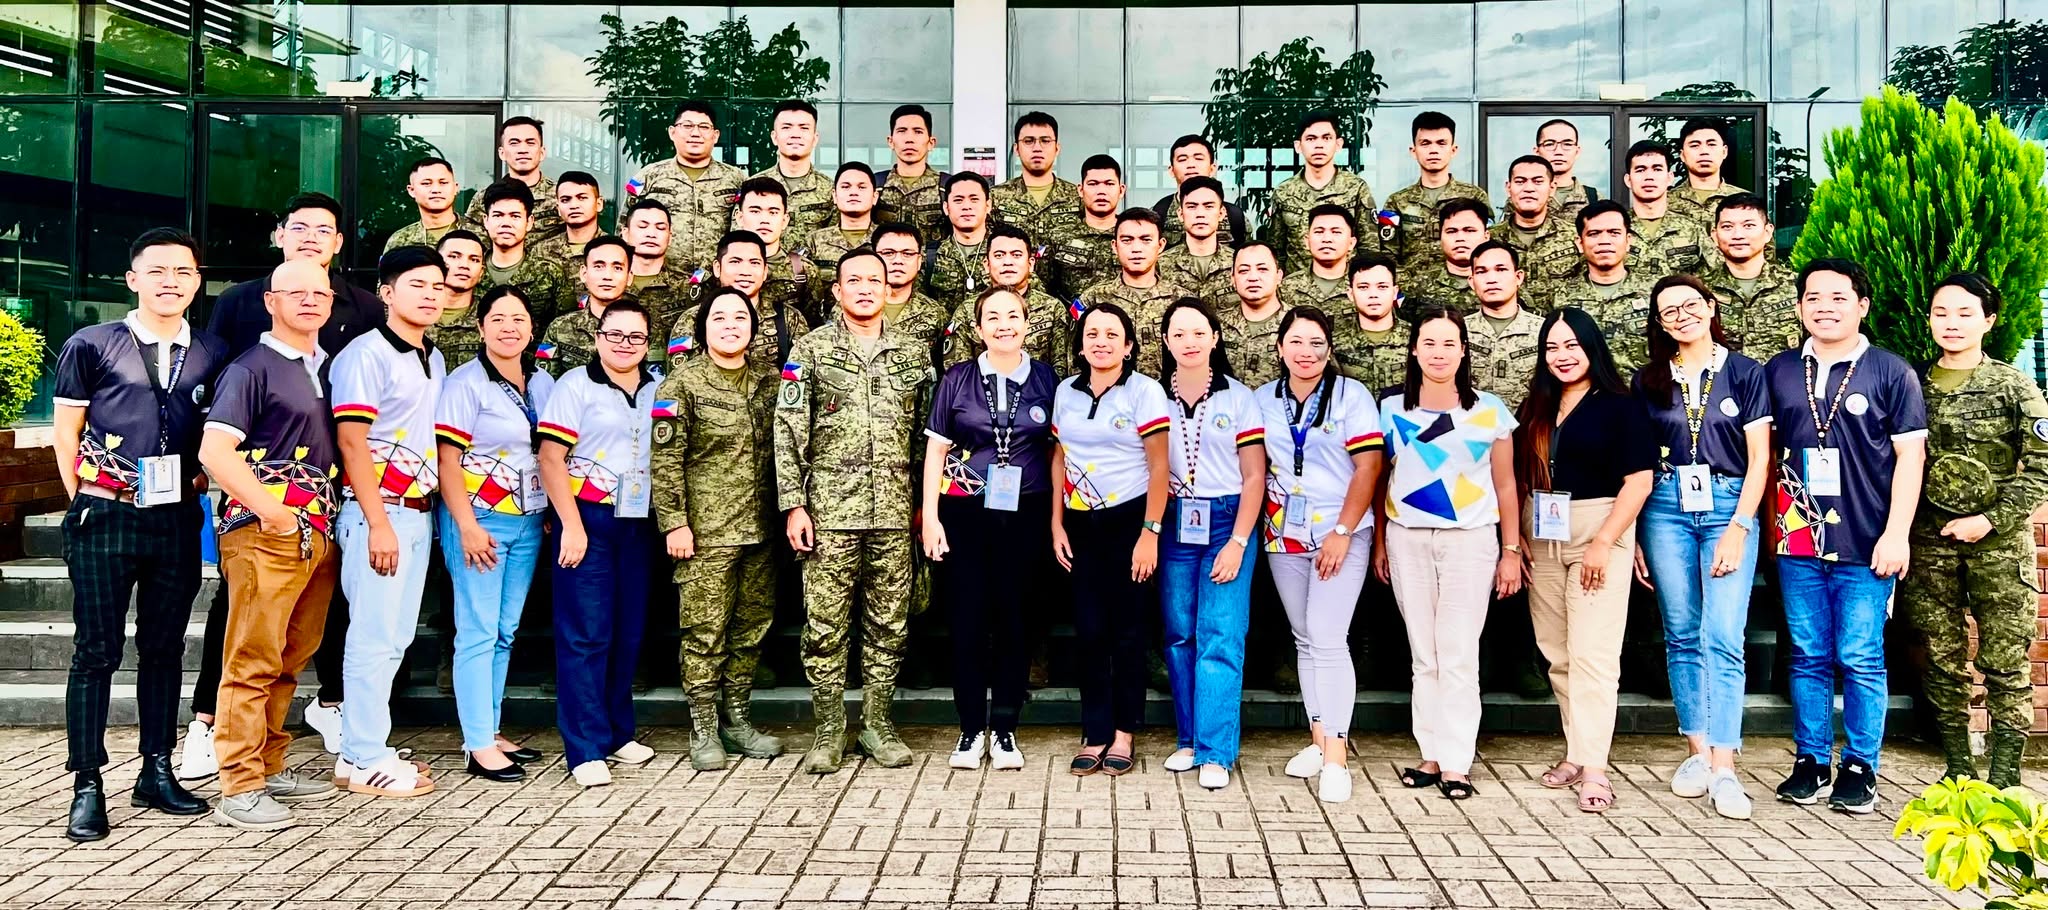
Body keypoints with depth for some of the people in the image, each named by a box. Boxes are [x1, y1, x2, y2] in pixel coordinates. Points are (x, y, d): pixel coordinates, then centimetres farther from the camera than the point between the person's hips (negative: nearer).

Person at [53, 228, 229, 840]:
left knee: (165, 647, 10)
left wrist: (199, 482, 3)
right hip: (104, 518, -3)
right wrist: (83, 500, -1)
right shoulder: (91, 345, 1)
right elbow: (65, 430, 4)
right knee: (97, 649, 0)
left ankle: (157, 771, 19)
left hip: (177, 520, 3)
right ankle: (87, 785, 6)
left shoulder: (214, 354, 8)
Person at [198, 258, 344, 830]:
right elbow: (214, 449, -14)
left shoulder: (328, 368, 18)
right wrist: (270, 509, -17)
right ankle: (240, 788, -1)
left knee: (291, 660, 12)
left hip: (319, 536, 7)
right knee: (252, 661, -5)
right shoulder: (252, 368, -3)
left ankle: (270, 767, 22)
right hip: (264, 533, -7)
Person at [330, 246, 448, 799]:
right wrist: (378, 524, -17)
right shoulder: (367, 355, -9)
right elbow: (351, 442, -14)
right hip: (378, 511, -8)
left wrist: (425, 512, 11)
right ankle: (363, 761, 6)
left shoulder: (435, 360, 15)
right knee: (374, 637, -3)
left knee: (396, 637, 11)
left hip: (419, 512, 8)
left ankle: (366, 747, 21)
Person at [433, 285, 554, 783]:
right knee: (478, 633, -4)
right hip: (480, 519, -6)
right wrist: (467, 527, -16)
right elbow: (447, 461, -11)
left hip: (529, 522, 6)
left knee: (506, 632, 11)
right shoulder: (465, 383, -7)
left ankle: (491, 732, 19)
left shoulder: (544, 384, 10)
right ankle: (479, 747, 0)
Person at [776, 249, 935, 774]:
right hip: (829, 510, -2)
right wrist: (793, 505, -7)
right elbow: (788, 431, -1)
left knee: (889, 624, 6)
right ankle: (828, 733, 11)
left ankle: (878, 726, 18)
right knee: (825, 626, 0)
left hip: (895, 510, 2)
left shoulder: (914, 353, 11)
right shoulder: (811, 349, 3)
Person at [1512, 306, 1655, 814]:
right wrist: (1517, 537, 3)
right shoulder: (1535, 409, 13)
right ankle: (1576, 752, 17)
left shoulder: (1620, 406, -3)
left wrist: (1603, 543, -15)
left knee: (1591, 654, -9)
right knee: (1557, 655, 7)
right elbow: (1519, 478, 14)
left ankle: (1592, 770, -8)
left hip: (1599, 533, -5)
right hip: (1542, 539, 5)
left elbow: (1639, 482, -9)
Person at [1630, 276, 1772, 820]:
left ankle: (1723, 768, -10)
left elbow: (1760, 459, 1)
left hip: (1729, 506, -2)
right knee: (1682, 635, 6)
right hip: (1666, 508, 2)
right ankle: (1697, 751, 15)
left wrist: (1738, 527, -9)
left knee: (1724, 638, -10)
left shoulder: (1745, 374, 4)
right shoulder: (1648, 382, 10)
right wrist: (1631, 536, 3)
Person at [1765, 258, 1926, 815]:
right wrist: (1771, 522, 10)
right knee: (1808, 657, 8)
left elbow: (1910, 456, -1)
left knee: (1860, 659, 1)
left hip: (1866, 545, -3)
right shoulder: (1778, 371, 9)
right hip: (1798, 541, 3)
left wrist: (1897, 534, -8)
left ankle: (1860, 769, 11)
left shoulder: (1891, 372, 1)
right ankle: (1809, 762, 17)